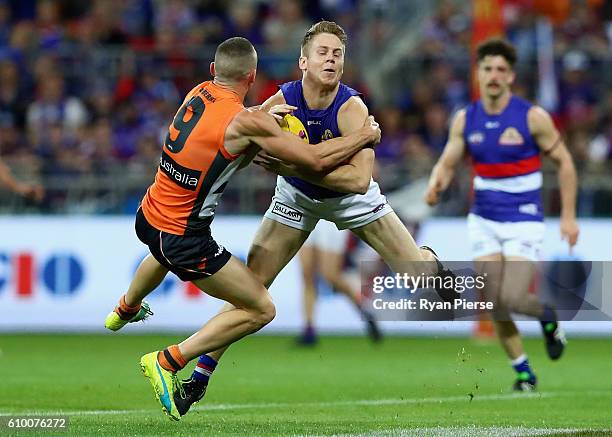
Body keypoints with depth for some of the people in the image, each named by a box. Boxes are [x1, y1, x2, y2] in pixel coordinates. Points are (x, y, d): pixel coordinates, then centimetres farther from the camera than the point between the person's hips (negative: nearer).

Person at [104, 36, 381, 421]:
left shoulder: (198, 92, -1)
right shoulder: (246, 121, -22)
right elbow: (318, 160, -18)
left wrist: (263, 114, 5)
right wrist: (364, 136, -2)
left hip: (148, 218, 8)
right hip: (184, 241, -8)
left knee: (167, 254, 44)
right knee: (261, 310, 1)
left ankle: (126, 310, 73)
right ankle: (168, 362, -2)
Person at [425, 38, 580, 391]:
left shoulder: (533, 117, -11)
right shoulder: (465, 120, 0)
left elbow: (564, 162, -3)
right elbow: (447, 164, 5)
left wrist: (568, 215, -7)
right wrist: (436, 185, -19)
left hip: (524, 222, -4)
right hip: (484, 221, 4)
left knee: (512, 299, -17)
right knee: (494, 305, -2)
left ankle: (548, 316, 17)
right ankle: (523, 372, 15)